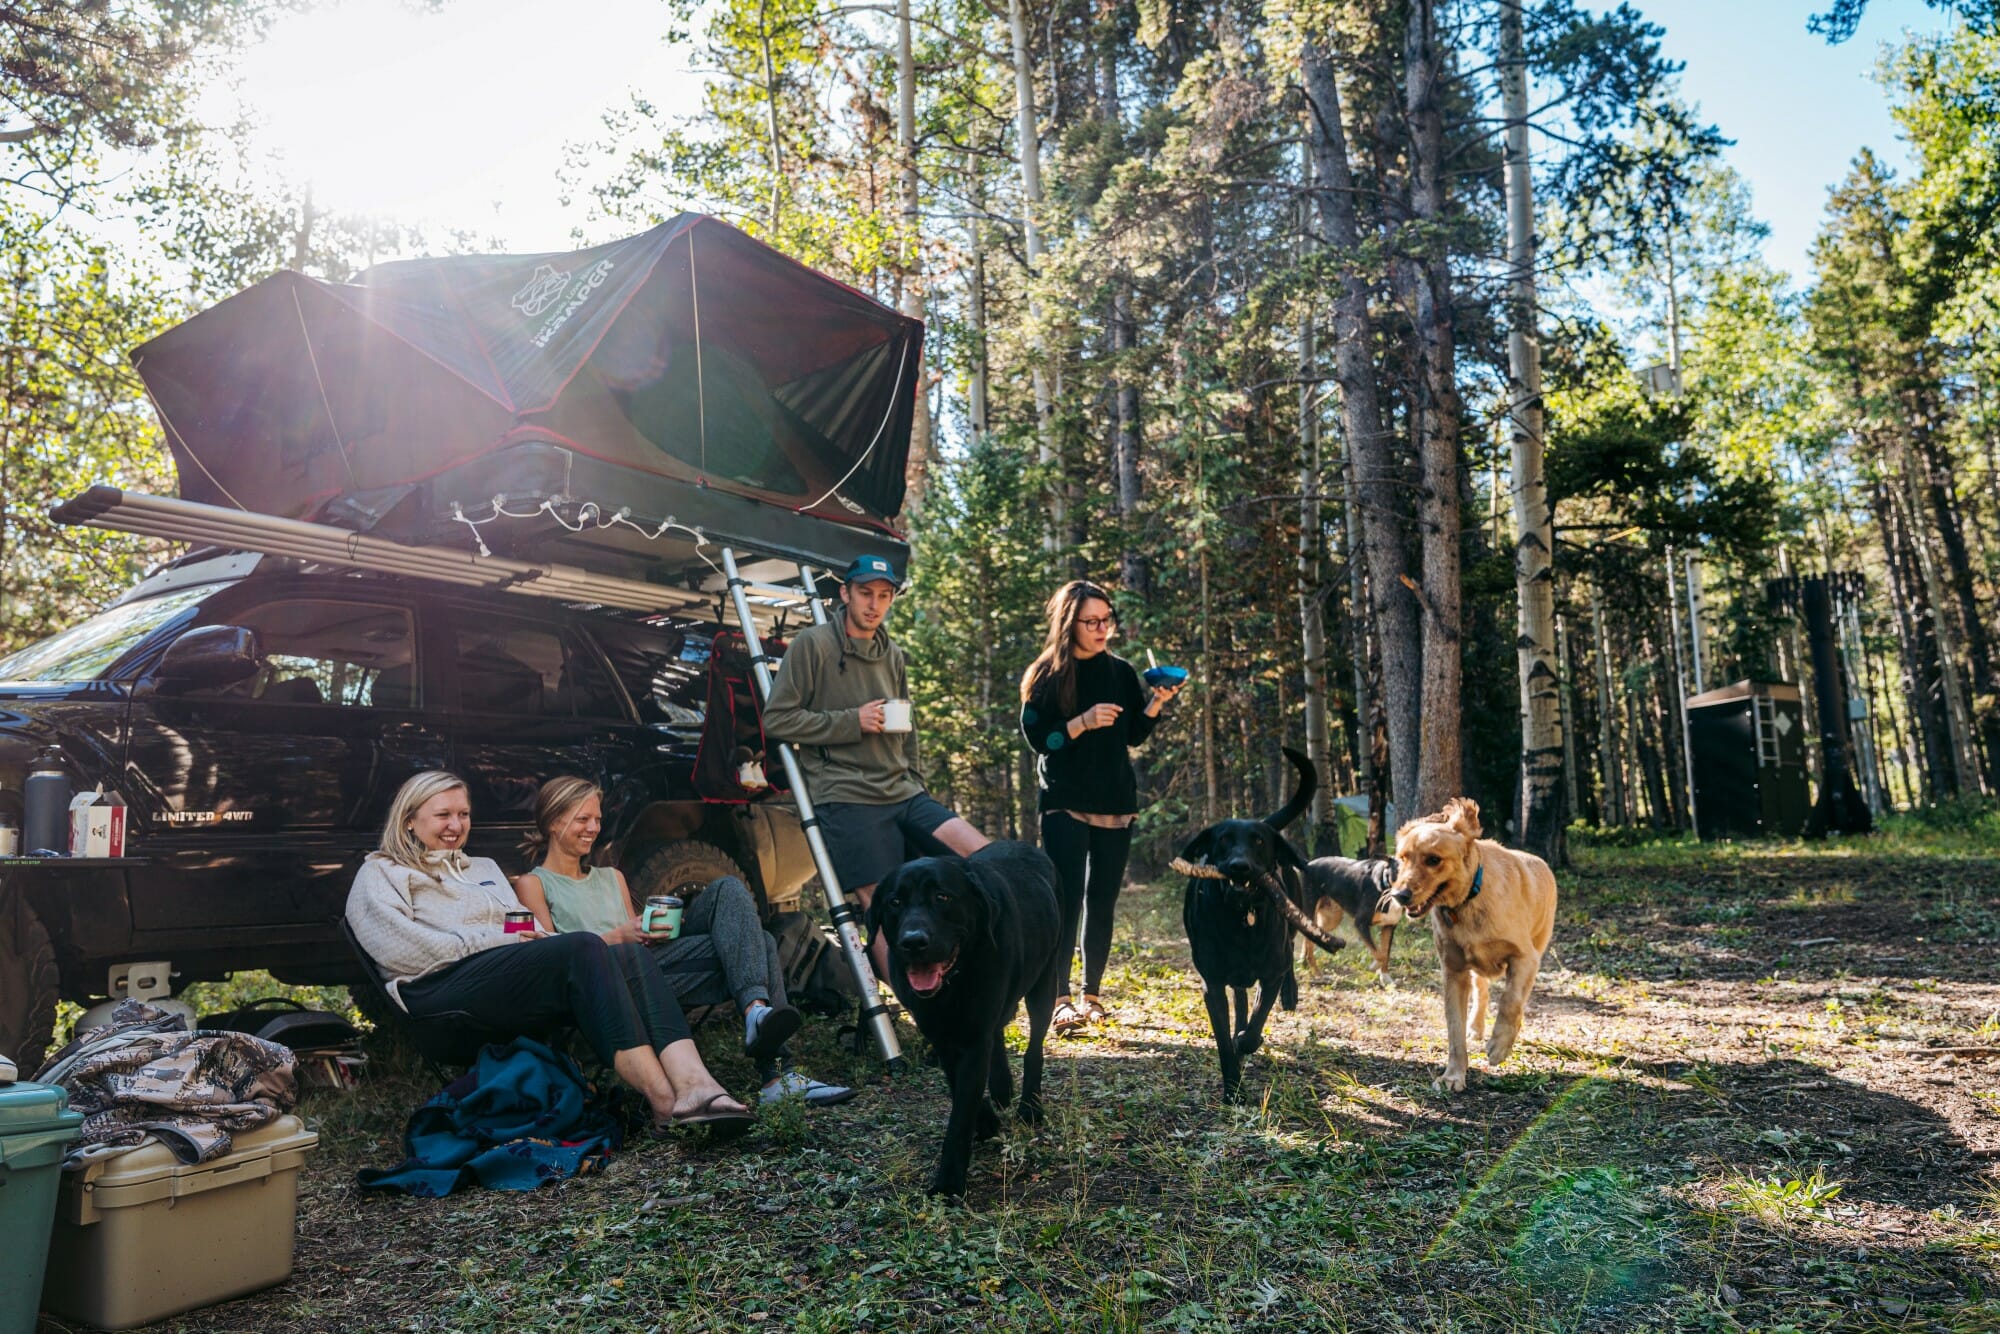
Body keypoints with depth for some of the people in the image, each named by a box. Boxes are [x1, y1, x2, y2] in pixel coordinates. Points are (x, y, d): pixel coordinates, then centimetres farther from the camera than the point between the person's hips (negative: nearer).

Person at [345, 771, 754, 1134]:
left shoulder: (485, 868, 36)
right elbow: (397, 948, -4)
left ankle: (694, 1084, -44)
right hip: (441, 988, -6)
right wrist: (495, 939, -9)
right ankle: (663, 1101, -44)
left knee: (630, 955, -24)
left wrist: (531, 935, 1)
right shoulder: (381, 873, 16)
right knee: (584, 947, -33)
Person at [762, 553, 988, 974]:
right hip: (846, 797, -6)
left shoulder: (892, 655, 19)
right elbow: (777, 719, -6)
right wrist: (852, 721, -11)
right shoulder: (813, 644, 0)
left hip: (903, 794, 6)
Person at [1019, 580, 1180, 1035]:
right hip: (1065, 802, -4)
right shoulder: (1046, 675, -3)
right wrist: (1084, 722, -20)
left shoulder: (1121, 671, 9)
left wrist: (1156, 703, -4)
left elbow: (1135, 735, 12)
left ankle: (1092, 994, 18)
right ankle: (1061, 1000, -10)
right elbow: (1038, 737, -8)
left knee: (1102, 902, 8)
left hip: (1116, 802, 4)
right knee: (1067, 900, -11)